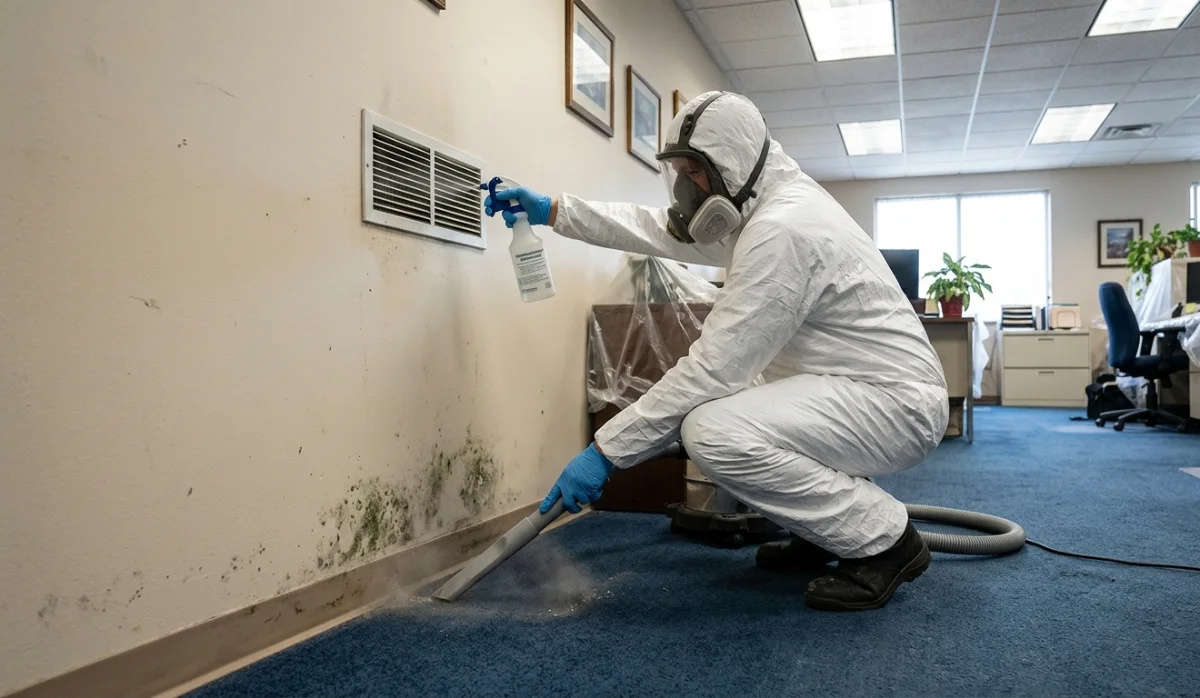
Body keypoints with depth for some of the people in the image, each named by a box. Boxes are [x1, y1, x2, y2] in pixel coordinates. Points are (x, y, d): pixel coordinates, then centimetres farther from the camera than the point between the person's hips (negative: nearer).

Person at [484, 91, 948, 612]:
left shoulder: (782, 229, -24)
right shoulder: (764, 204, 8)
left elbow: (713, 366, -27)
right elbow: (659, 230, 15)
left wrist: (606, 451, -23)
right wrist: (554, 212, 10)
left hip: (897, 401, -10)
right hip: (851, 387, 10)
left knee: (714, 432, -29)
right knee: (706, 404, 15)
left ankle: (885, 540, -8)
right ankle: (825, 528, 18)